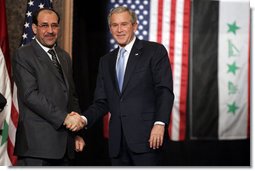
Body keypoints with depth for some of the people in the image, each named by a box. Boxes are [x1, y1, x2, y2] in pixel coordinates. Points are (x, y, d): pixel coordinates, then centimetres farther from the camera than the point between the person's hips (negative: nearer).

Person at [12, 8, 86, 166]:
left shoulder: (64, 57, 20)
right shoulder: (23, 55, -3)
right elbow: (30, 94, -14)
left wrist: (77, 132, 14)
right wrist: (64, 118, -18)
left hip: (65, 144, 7)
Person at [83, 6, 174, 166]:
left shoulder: (155, 51, 2)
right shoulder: (106, 61, 18)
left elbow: (165, 91, -6)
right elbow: (102, 102, 14)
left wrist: (160, 123, -18)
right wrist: (84, 119, -4)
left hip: (146, 136, -5)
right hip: (117, 141, 5)